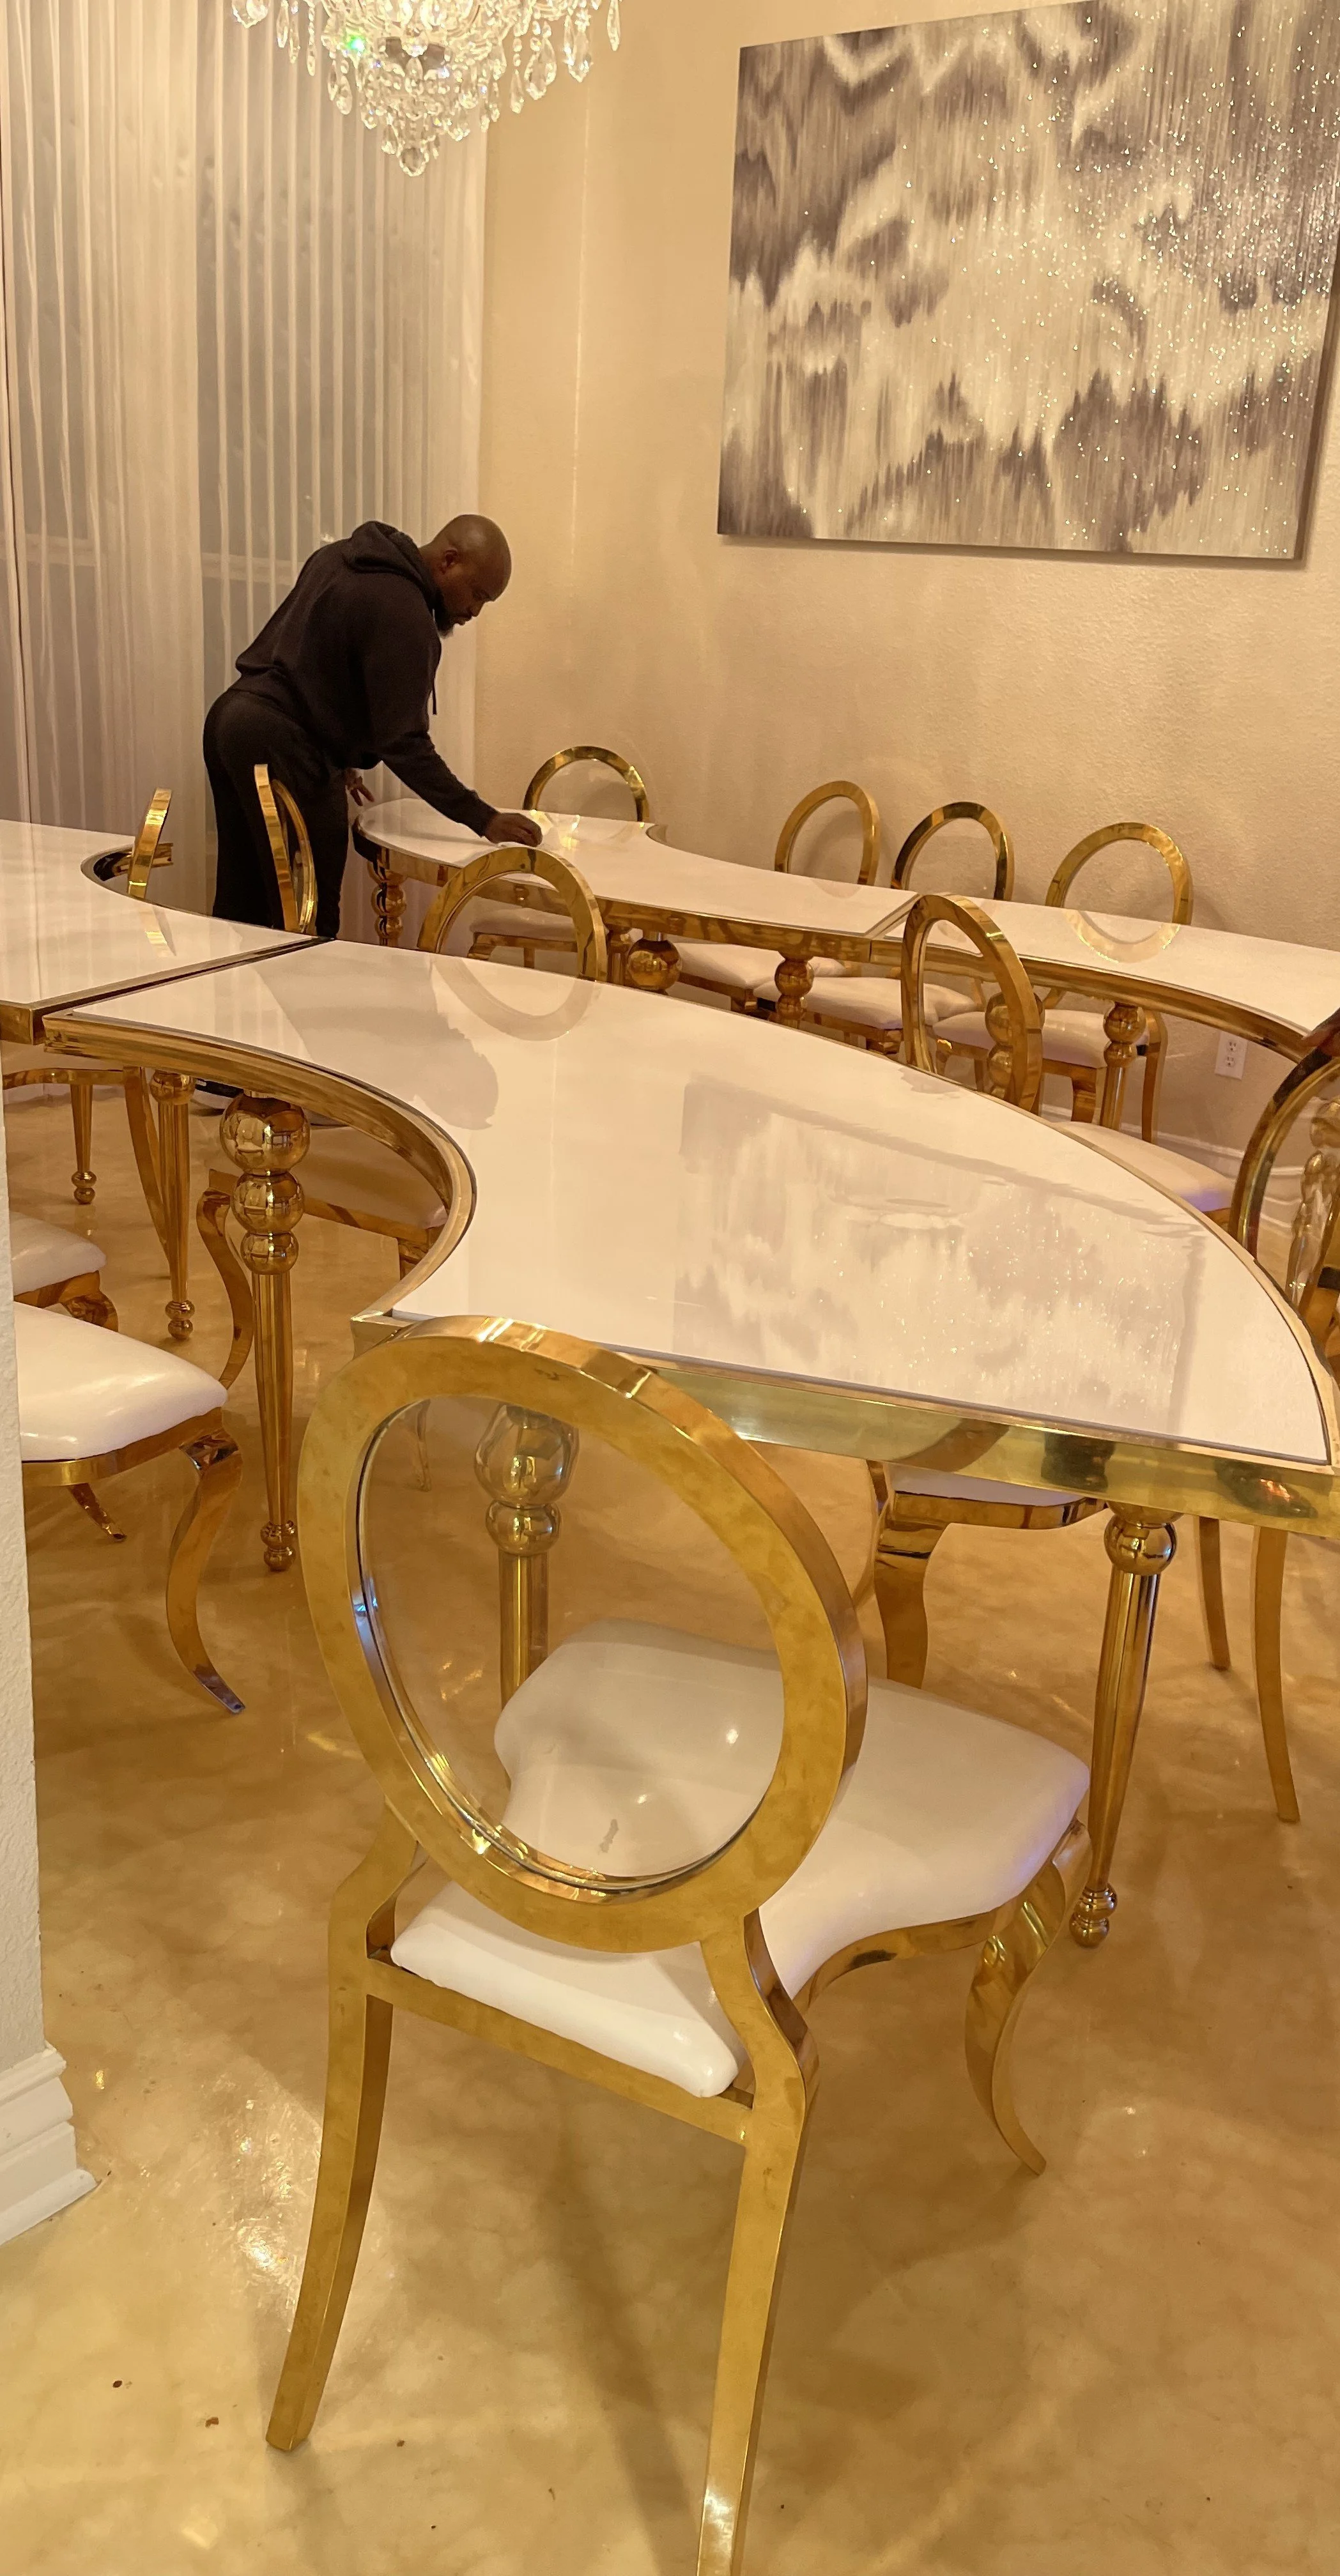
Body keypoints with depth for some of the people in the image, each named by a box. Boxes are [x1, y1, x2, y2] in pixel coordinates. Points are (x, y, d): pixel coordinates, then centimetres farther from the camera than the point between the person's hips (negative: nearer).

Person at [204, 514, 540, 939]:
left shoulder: (340, 556, 13)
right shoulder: (404, 616, -16)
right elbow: (403, 744, -19)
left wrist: (337, 754, 21)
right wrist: (484, 820, -16)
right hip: (282, 748, -10)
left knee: (239, 907, 16)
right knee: (309, 927, -6)